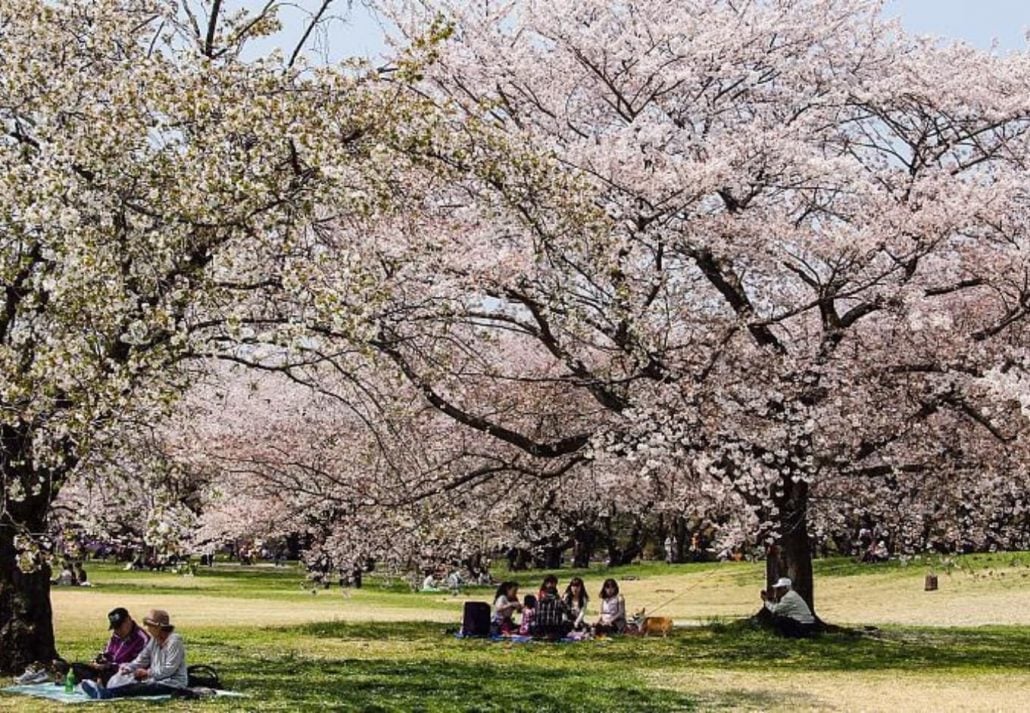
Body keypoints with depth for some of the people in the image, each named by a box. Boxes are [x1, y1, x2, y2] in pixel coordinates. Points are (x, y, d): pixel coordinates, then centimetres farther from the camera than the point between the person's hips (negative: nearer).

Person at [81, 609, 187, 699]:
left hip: (172, 685, -8)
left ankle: (106, 694, -42)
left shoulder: (174, 641, -16)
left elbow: (169, 669, -21)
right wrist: (128, 667, -9)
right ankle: (102, 691, -33)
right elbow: (142, 659, 10)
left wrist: (147, 673, -13)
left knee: (139, 688, -29)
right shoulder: (154, 640, 12)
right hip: (156, 679, 8)